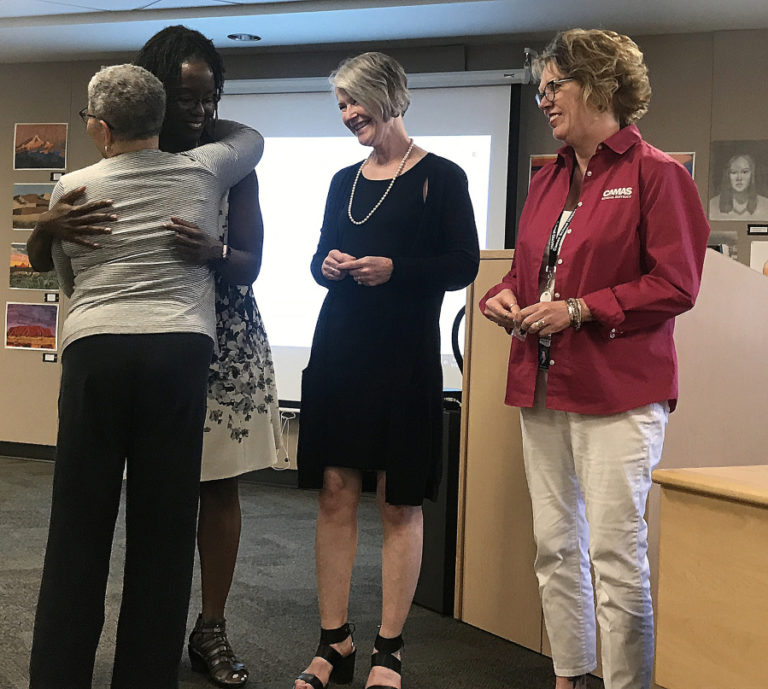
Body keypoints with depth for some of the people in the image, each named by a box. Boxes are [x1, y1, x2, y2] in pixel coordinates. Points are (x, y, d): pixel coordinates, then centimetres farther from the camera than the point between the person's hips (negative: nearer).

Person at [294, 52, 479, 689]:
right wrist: (327, 266, -2)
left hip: (406, 356, -5)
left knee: (400, 505, 0)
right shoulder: (344, 181, 15)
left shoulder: (441, 177, -1)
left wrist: (394, 270, -17)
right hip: (338, 349, 5)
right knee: (335, 493, 4)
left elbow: (464, 265, -5)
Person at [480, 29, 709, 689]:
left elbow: (676, 285, -11)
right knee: (555, 546, 11)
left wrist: (580, 309, -16)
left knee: (616, 553, -6)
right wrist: (505, 294, 4)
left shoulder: (657, 174, -5)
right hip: (543, 386, 7)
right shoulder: (547, 180, 17)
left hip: (617, 392, -7)